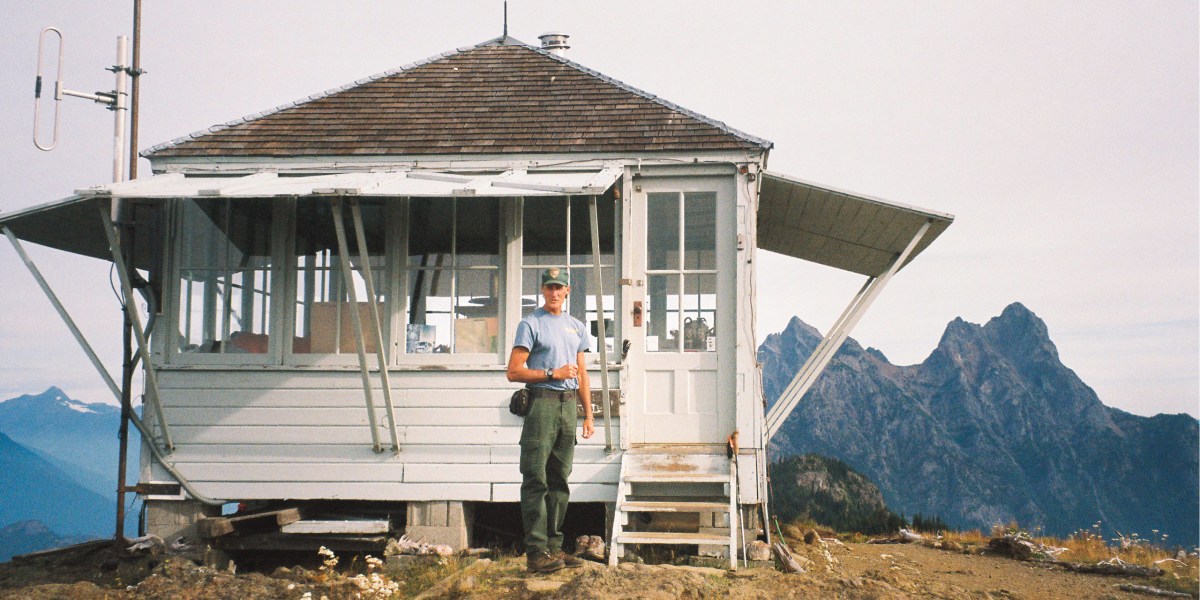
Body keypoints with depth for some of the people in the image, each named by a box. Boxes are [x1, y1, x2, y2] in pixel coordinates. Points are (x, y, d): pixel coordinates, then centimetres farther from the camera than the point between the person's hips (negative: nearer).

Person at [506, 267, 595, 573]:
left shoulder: (576, 327, 18)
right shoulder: (531, 324, -1)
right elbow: (514, 371, -7)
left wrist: (588, 415, 15)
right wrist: (553, 373, -12)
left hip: (568, 404, 6)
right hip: (542, 402, -6)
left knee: (560, 480, 9)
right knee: (536, 480, -9)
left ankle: (554, 546, 14)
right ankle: (536, 551, -10)